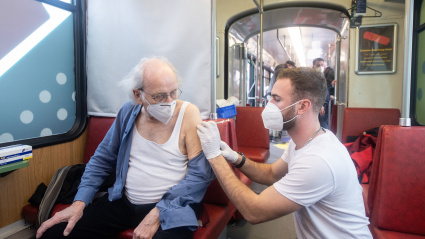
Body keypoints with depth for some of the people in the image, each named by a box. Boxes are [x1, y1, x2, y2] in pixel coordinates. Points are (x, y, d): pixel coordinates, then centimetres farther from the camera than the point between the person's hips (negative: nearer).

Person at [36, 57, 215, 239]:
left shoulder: (188, 113, -12)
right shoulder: (128, 112, 1)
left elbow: (201, 173, -15)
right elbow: (103, 158, 10)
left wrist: (158, 213, -18)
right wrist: (79, 203, -1)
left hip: (169, 207, -4)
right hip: (123, 202, 4)